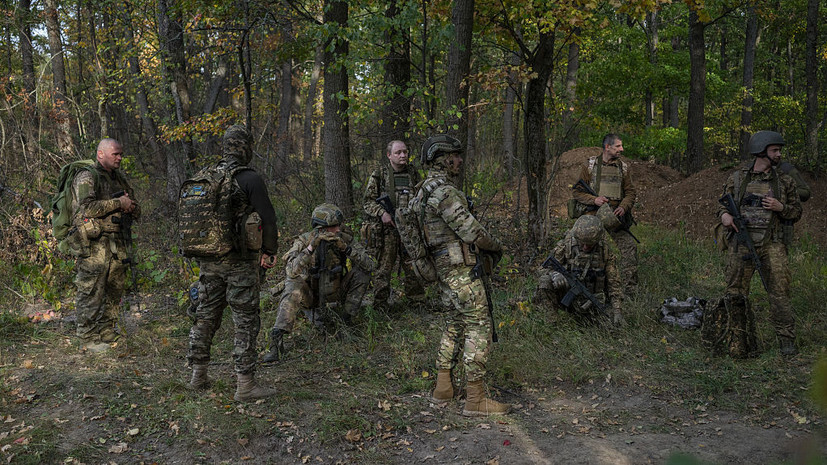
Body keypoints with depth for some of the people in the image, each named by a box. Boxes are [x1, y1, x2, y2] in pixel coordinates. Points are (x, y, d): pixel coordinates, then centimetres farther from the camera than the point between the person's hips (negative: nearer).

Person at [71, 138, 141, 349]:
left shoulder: (120, 178, 18)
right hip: (95, 243, -8)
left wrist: (130, 206, -2)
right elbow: (87, 207, -21)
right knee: (91, 292, -5)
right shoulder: (86, 178, -6)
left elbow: (137, 212, 22)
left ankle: (107, 331, 22)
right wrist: (118, 203, -14)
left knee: (114, 291, 11)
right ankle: (89, 336, 2)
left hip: (117, 243, 8)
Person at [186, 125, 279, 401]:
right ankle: (245, 384, 1)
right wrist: (269, 252, 0)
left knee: (206, 316, 16)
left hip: (208, 261, 6)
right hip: (239, 263, -6)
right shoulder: (249, 179, -12)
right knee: (246, 322, 0)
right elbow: (268, 219, -14)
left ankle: (198, 375, 25)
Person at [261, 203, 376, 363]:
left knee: (361, 272, -17)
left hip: (334, 292, 3)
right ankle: (276, 341, -38)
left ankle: (346, 320, -7)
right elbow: (291, 272, -36)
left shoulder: (344, 239, -15)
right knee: (293, 289, -35)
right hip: (309, 293, -3)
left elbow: (370, 265, -22)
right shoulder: (304, 240, -21)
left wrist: (346, 248, -34)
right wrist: (311, 247, -45)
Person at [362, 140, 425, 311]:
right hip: (387, 228, -4)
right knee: (383, 268, -2)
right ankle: (380, 305, 6)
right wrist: (382, 213, -16)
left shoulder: (413, 173, 11)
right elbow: (368, 201, 0)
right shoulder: (379, 174, 0)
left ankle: (417, 300, 23)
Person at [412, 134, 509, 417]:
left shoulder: (425, 190, 16)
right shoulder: (445, 191, -18)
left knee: (455, 324, 18)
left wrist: (482, 248, 18)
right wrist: (496, 247, -2)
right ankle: (475, 399, -7)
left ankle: (443, 388, 21)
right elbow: (469, 229, -19)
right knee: (479, 326, -7)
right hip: (460, 266, -10)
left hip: (443, 266, 10)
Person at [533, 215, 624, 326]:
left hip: (592, 299, 2)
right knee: (545, 281, -28)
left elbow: (614, 281, -2)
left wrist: (617, 310, -9)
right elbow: (545, 268, -5)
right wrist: (555, 274, -29)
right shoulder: (565, 245, -12)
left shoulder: (605, 249, -8)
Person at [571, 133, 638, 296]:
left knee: (630, 247, -14)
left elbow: (631, 192, 11)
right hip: (594, 216, -1)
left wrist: (623, 207, -10)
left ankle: (630, 291, -10)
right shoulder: (590, 166, 4)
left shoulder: (623, 167, 11)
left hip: (616, 217, 1)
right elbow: (576, 191, 4)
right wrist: (594, 199, -13)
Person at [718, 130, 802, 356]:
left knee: (780, 290, -8)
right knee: (736, 292, 3)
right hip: (742, 242, 1)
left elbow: (797, 212, 14)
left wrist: (780, 207, -7)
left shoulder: (785, 181, 10)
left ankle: (786, 339, 0)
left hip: (772, 244, 0)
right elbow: (723, 204, 15)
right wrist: (724, 214, -8)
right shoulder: (737, 179, 8)